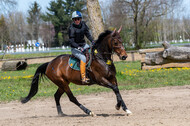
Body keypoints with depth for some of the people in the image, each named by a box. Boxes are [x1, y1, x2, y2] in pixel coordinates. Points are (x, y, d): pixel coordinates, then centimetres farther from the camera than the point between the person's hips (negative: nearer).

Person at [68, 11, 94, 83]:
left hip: (83, 45, 7)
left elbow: (88, 34, 7)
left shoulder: (83, 24, 1)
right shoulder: (71, 28, -16)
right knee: (83, 58, -29)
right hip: (75, 48, -7)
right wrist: (78, 47, -33)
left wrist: (92, 41, -9)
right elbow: (71, 41, -19)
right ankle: (83, 78, -33)